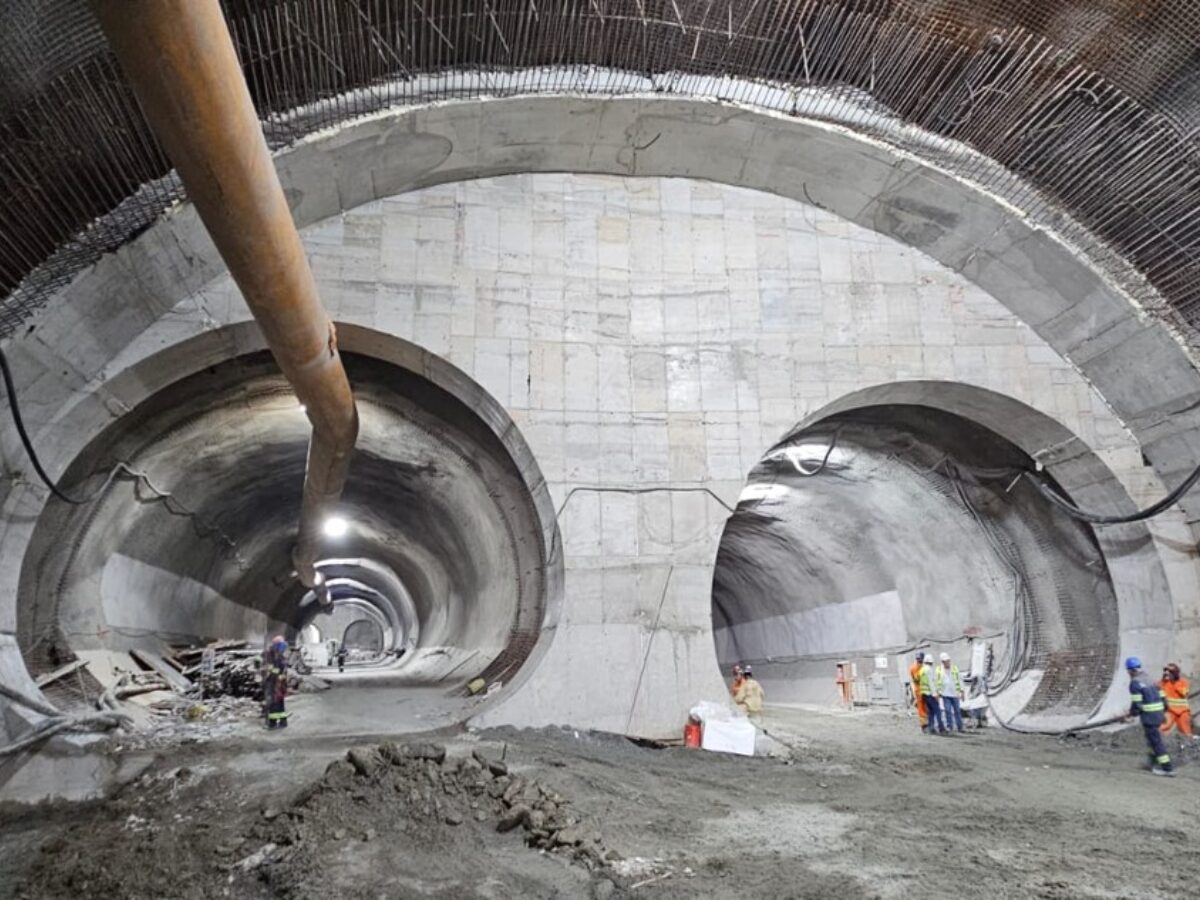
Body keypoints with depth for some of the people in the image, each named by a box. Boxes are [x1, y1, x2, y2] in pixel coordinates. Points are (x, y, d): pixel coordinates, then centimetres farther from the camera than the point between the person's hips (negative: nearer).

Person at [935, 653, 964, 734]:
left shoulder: (955, 668, 1)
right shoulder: (939, 670, 1)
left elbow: (960, 680, 4)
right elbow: (936, 682, 3)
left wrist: (961, 691, 1)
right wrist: (937, 693, 0)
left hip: (955, 694, 0)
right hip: (945, 694, 0)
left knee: (957, 711, 5)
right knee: (947, 710, -3)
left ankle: (959, 727, 15)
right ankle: (949, 726, 7)